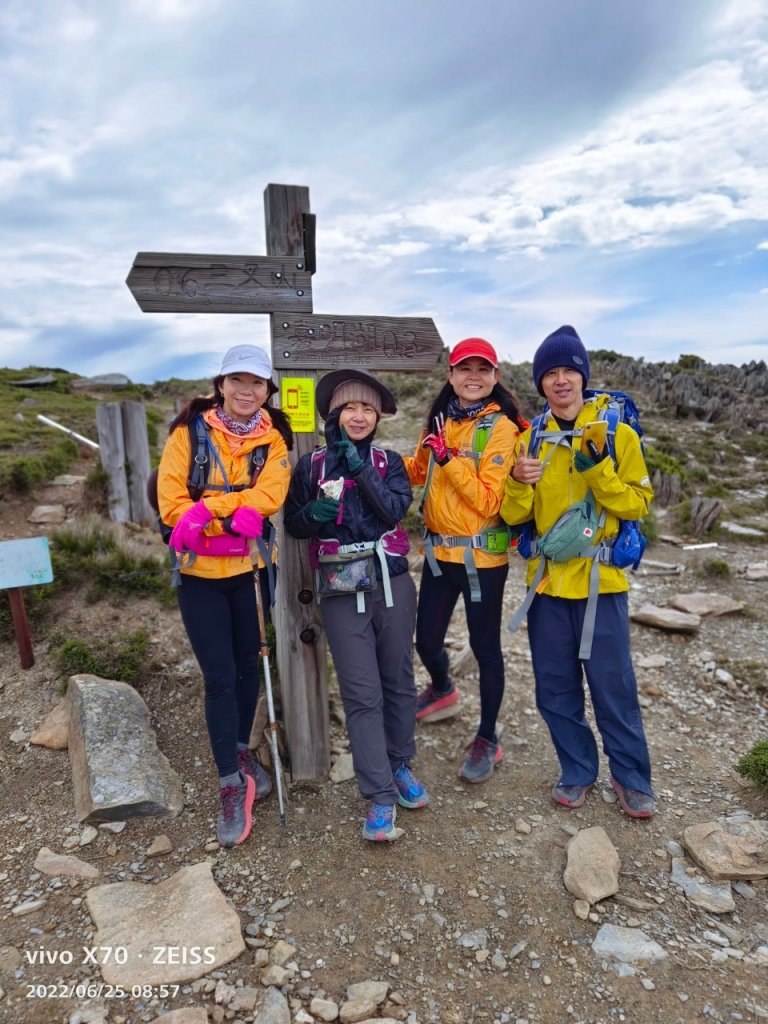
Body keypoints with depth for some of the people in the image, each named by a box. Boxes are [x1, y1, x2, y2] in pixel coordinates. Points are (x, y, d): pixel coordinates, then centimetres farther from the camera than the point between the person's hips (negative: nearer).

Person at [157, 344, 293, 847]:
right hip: (201, 572, -2)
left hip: (250, 569, 2)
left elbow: (268, 496, -16)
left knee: (248, 665, 14)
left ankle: (241, 752, 37)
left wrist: (207, 509, -27)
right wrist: (235, 517, -25)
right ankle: (231, 784, 12)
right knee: (220, 676, -2)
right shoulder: (190, 431, -4)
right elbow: (171, 501, -13)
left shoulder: (274, 439, 1)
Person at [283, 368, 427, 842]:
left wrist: (361, 467, -16)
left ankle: (400, 765, 34)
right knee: (363, 695, -2)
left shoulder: (389, 461, 6)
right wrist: (315, 513, -14)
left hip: (391, 581, 1)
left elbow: (397, 509, -10)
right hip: (341, 590, -1)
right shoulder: (312, 464, 6)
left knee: (398, 682, 12)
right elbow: (293, 523, 7)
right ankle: (380, 796, 9)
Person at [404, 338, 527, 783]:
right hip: (439, 552, 6)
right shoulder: (440, 420, 7)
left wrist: (450, 458, -23)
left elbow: (490, 501, -18)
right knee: (426, 640, 16)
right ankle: (443, 689, 50)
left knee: (485, 647, 8)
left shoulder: (501, 428, -11)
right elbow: (420, 471, 19)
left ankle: (488, 739, 28)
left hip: (482, 558, -5)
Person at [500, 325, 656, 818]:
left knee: (613, 688, 8)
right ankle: (578, 771, 33)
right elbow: (514, 515, 1)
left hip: (600, 581, -3)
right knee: (556, 690, 13)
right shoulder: (531, 440, 4)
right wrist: (519, 482, -19)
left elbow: (639, 503, -6)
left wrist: (598, 473, -21)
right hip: (547, 583, 3)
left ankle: (632, 777, 30)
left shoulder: (618, 433, -4)